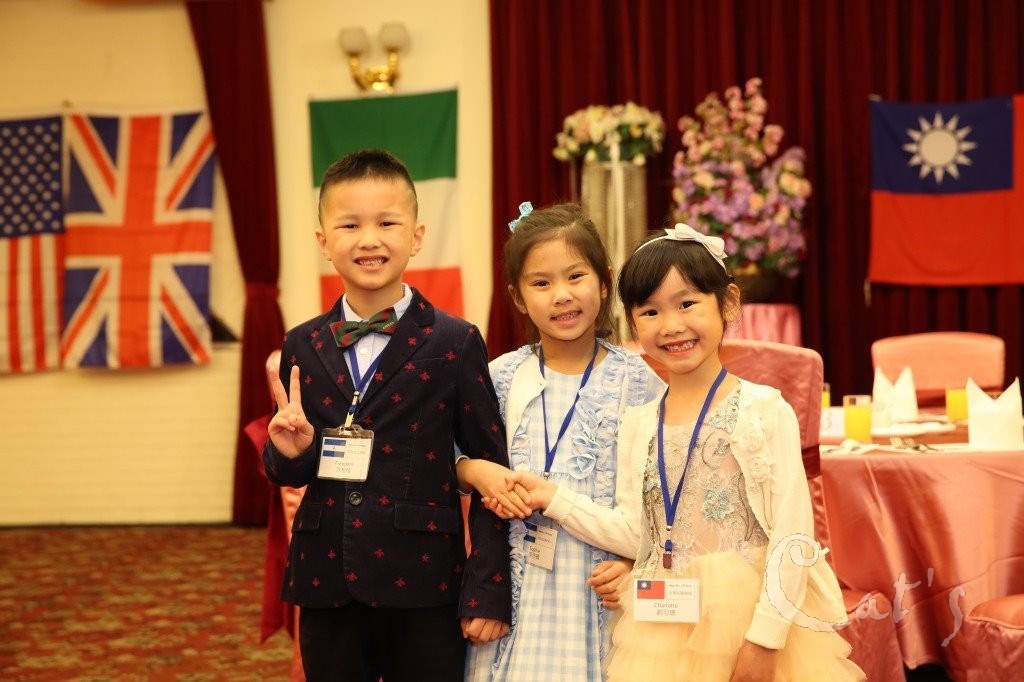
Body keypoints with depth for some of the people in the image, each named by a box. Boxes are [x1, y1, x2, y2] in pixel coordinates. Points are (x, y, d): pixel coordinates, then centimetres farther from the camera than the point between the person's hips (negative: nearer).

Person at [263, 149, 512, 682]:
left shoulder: (455, 344, -5)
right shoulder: (302, 348, 5)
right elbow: (287, 474, 13)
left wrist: (488, 590, -9)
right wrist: (290, 451, -10)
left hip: (423, 585, -3)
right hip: (325, 584, 3)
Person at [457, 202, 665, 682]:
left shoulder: (636, 380, -3)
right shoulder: (503, 377, 2)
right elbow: (452, 456, 12)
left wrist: (637, 562, -11)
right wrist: (478, 472, -9)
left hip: (602, 584, -1)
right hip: (520, 583, 2)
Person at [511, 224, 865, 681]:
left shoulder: (764, 412, -8)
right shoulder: (637, 426, 6)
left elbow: (792, 534, -11)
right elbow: (636, 534, 4)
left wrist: (764, 639, -14)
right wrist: (554, 498, -1)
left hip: (748, 617, -4)